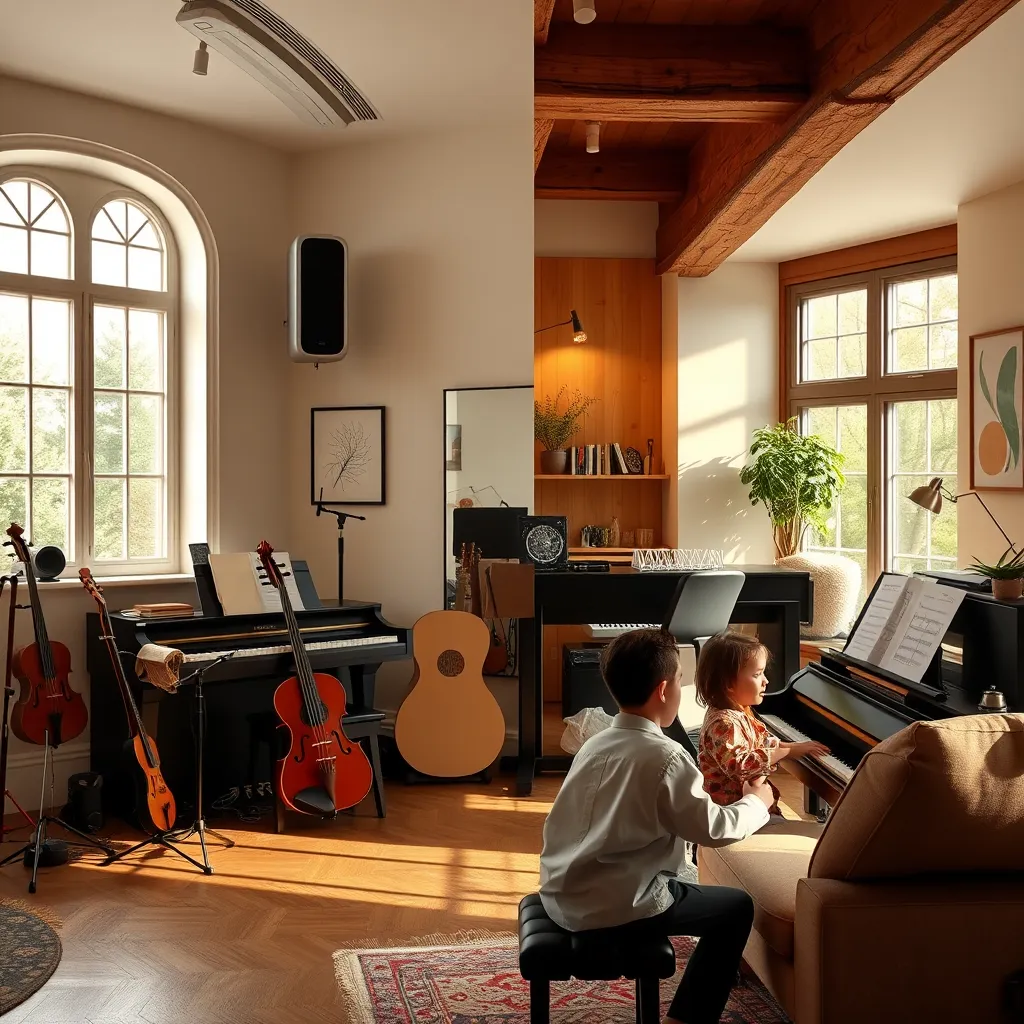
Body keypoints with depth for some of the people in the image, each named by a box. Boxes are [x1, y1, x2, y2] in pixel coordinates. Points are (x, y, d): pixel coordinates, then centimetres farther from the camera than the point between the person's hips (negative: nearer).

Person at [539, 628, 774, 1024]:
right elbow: (714, 830, -9)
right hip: (609, 906, -8)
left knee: (684, 875, 30)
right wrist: (756, 802, 9)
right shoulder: (666, 756, -17)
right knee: (737, 907, 10)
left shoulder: (597, 743, 6)